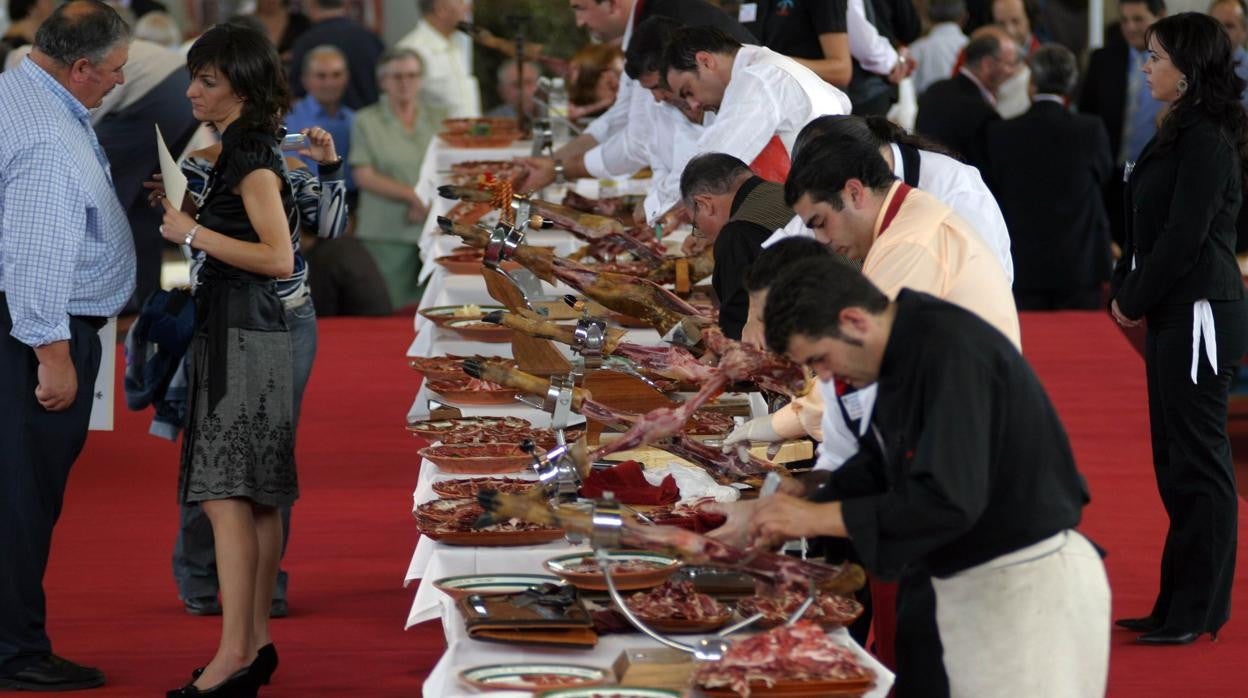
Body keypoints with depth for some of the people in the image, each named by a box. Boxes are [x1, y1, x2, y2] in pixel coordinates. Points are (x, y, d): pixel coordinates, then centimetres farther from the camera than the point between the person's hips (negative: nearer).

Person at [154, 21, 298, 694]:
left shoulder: (251, 155, -14)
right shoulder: (245, 151, 16)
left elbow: (278, 258, -22)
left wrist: (192, 232, -18)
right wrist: (183, 211, 16)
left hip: (242, 336, -10)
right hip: (240, 330, 10)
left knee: (224, 494, -13)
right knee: (259, 499, 11)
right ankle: (257, 642, 16)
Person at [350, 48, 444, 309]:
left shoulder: (437, 120, 15)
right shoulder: (367, 121, 5)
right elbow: (364, 177, -3)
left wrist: (431, 202, -7)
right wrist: (413, 196, -10)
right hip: (386, 235, -3)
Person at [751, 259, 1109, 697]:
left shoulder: (952, 352, -24)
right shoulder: (906, 349, 7)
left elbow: (949, 502, -31)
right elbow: (879, 464, 19)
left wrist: (818, 518, -24)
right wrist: (798, 516, 2)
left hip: (1031, 587, -10)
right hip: (974, 585, 10)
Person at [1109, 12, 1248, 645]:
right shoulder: (1182, 133, 14)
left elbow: (1183, 236, -18)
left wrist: (1135, 300, -9)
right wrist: (1124, 290, 6)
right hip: (1172, 316, 10)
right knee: (1175, 461, 13)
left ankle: (1196, 612, 0)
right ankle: (1182, 603, 19)